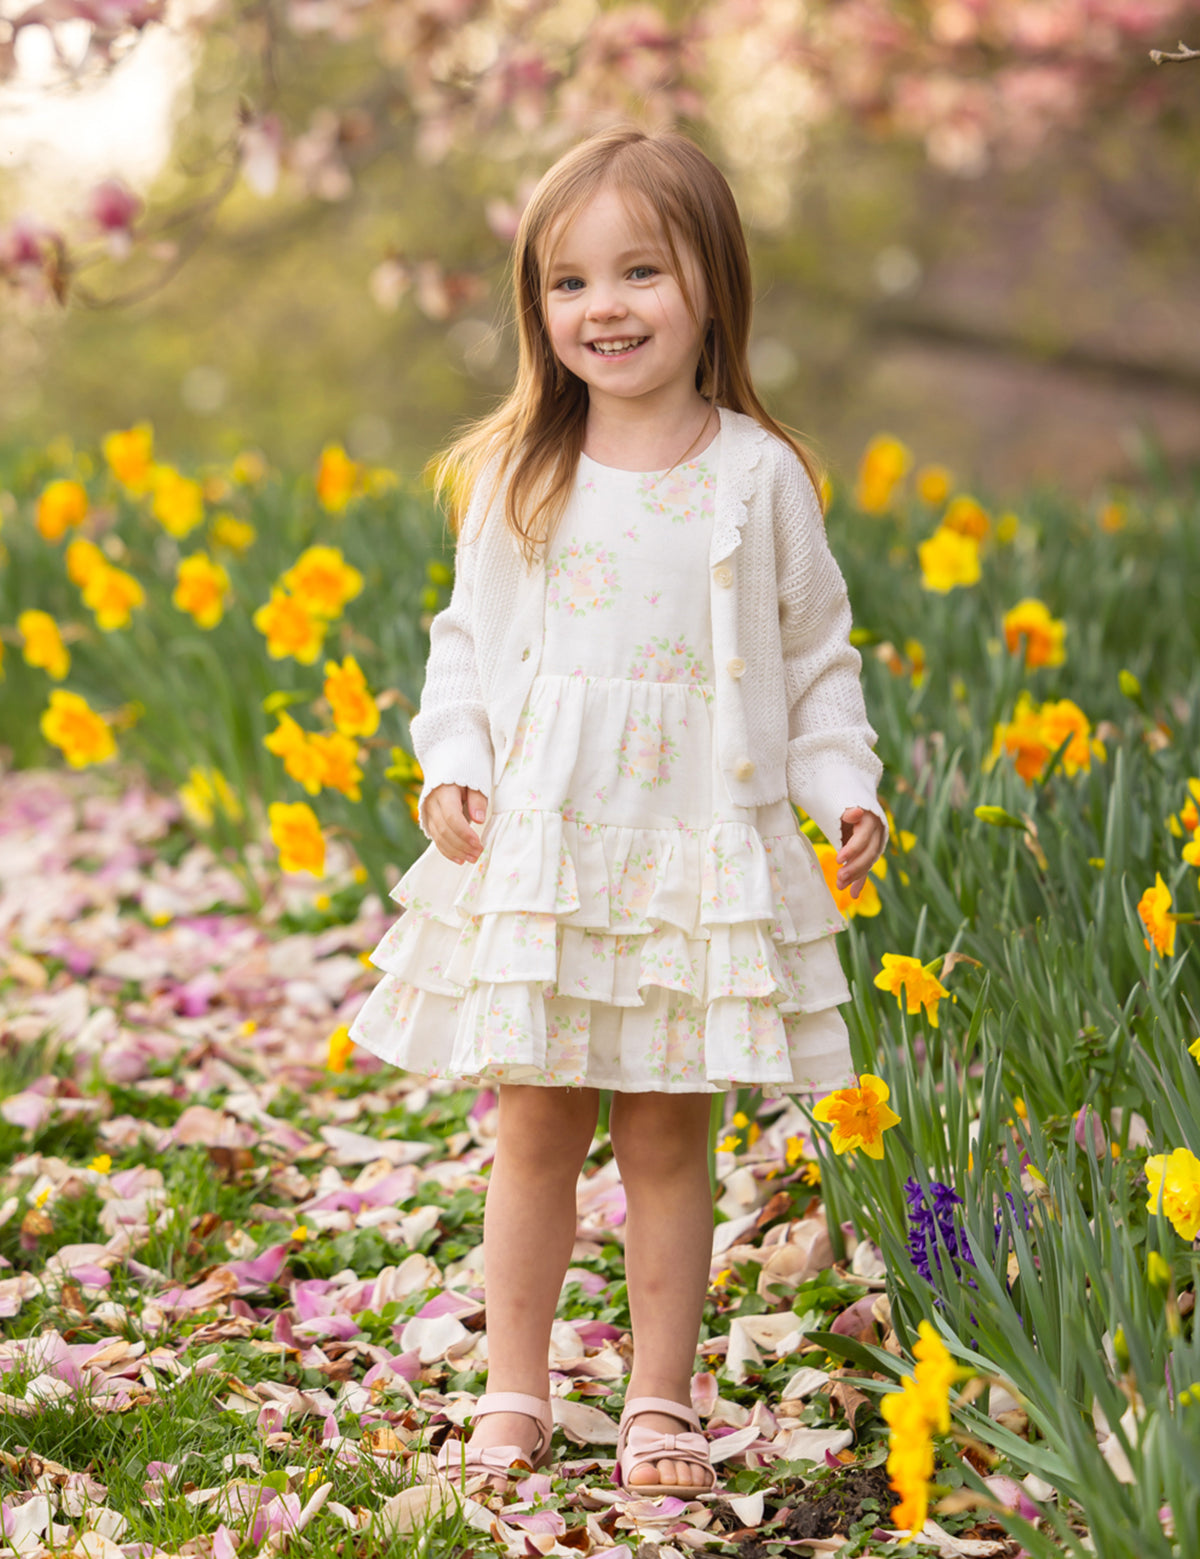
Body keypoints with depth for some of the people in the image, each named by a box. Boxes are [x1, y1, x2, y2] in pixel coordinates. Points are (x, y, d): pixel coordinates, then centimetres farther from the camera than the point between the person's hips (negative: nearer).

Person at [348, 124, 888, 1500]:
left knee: (667, 1136, 6)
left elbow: (816, 656, 7)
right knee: (536, 1132, 6)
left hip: (701, 854, -1)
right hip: (534, 845, 1)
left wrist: (843, 785, -4)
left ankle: (660, 1401, 18)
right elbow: (467, 639, 9)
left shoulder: (757, 476, -1)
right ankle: (514, 1396, 19)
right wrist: (448, 766, -5)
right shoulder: (513, 476, 2)